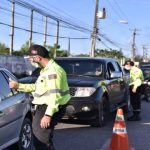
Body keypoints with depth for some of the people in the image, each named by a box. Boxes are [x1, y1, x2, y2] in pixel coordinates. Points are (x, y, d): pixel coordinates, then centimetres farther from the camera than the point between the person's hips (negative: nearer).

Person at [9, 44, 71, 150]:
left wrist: (48, 114, -28)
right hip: (44, 107, 11)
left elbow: (54, 95, -25)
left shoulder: (52, 71, -20)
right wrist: (18, 86, 18)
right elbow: (37, 87, 22)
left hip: (48, 109, -11)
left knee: (41, 140, -7)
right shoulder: (48, 69, 15)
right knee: (39, 138, 21)